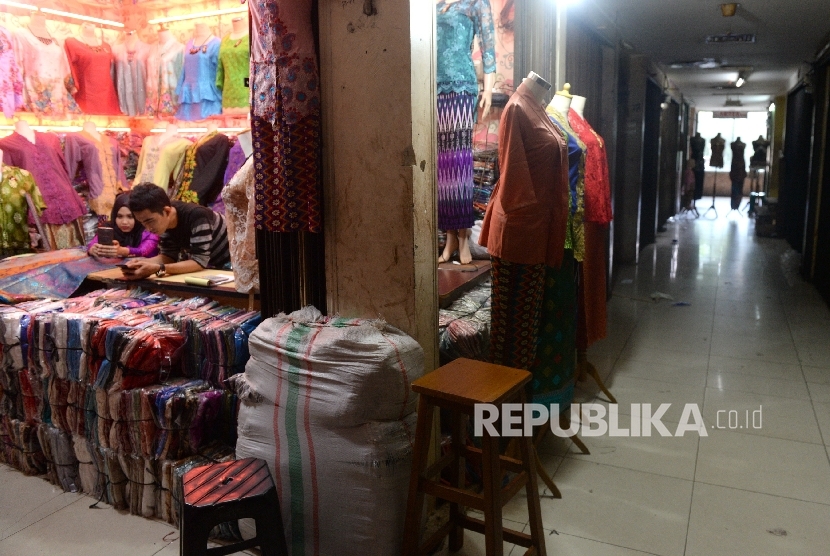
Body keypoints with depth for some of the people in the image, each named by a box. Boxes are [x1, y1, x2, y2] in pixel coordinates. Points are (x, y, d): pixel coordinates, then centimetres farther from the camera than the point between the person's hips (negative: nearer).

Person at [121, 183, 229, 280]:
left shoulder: (197, 217, -31)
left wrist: (158, 269, -41)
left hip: (227, 266, -6)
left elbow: (199, 262, -32)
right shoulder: (163, 221, -10)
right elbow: (170, 256, -4)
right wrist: (142, 262, -22)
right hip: (207, 268, 6)